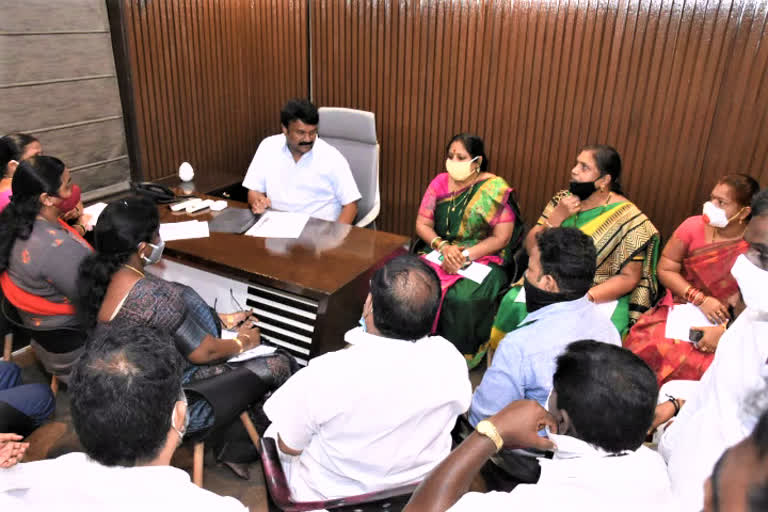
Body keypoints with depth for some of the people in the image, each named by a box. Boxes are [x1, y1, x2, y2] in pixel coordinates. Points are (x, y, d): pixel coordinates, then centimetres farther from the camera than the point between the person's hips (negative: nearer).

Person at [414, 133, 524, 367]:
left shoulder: (496, 190, -6)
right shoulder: (440, 182, 7)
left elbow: (501, 238, -8)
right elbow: (422, 224, 6)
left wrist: (465, 256, -18)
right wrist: (443, 246, -13)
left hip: (482, 258, -4)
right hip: (438, 253, 4)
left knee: (461, 298, -33)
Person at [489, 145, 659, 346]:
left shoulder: (626, 217, -8)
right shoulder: (562, 200, 5)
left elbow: (629, 277, -8)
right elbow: (531, 247, 2)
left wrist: (585, 298, -21)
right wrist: (557, 218, -14)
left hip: (602, 297, -3)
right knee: (514, 304, -25)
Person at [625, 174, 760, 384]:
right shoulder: (694, 226, -1)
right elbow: (665, 270, -1)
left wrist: (725, 331, -19)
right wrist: (700, 299, -13)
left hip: (727, 326, -1)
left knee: (694, 366, -29)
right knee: (648, 350, -26)